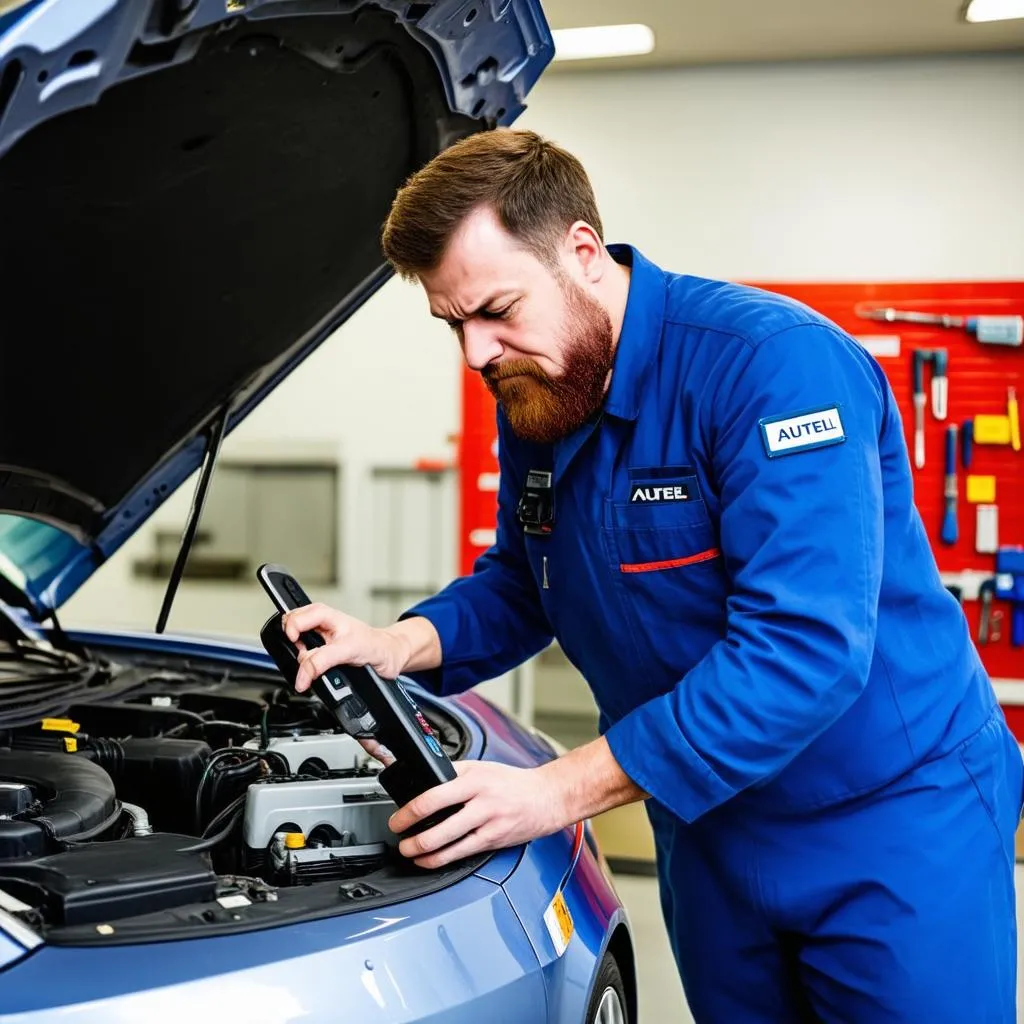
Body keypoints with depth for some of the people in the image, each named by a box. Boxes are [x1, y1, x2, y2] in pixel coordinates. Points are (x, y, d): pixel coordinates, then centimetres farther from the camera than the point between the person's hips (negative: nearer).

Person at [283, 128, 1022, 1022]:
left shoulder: (773, 363, -26)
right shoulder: (534, 397, 0)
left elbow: (805, 648, -34)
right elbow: (519, 585, 12)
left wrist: (560, 791, -34)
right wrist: (400, 645, -10)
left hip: (893, 822, -7)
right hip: (710, 826, 7)